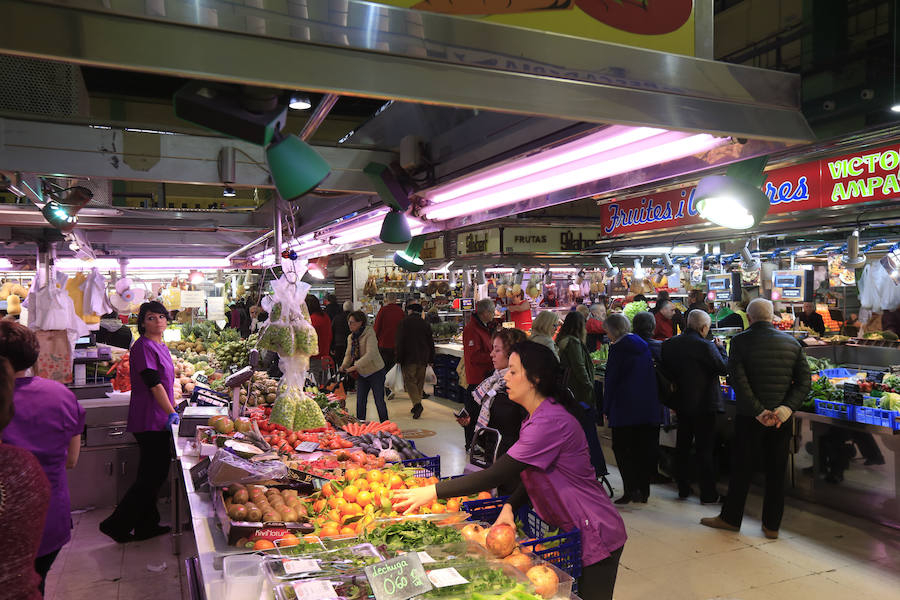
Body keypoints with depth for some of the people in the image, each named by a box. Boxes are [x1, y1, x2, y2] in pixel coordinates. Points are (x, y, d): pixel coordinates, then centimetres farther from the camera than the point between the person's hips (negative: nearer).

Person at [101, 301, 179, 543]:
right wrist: (171, 412, -21)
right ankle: (117, 524, 8)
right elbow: (154, 384, -20)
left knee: (156, 473, 14)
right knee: (151, 475, -4)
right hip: (149, 421, -9)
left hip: (160, 420, 9)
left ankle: (146, 526, 24)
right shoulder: (143, 346, -14)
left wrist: (173, 407, 23)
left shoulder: (161, 346, 15)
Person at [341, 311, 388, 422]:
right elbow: (348, 355, 8)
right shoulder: (351, 337, 4)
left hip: (376, 372, -6)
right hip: (361, 373, 7)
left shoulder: (369, 334, -20)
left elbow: (370, 354, -31)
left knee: (379, 401, -1)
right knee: (360, 401, 8)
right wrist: (344, 366, -13)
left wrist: (355, 367, -37)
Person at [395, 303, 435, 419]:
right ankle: (417, 406, 16)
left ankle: (417, 404, -21)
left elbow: (400, 343, -9)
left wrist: (399, 359, -6)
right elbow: (431, 343, 11)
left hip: (409, 358, -4)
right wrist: (431, 360, 17)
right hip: (423, 359, 4)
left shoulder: (404, 323, -4)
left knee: (409, 381, -3)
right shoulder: (426, 324, 9)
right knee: (420, 382, 12)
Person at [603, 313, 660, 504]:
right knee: (644, 449, 11)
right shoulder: (643, 345, 10)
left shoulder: (618, 348, -10)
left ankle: (631, 489, -4)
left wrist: (606, 408, -4)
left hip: (625, 408, -7)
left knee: (622, 448, 2)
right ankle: (643, 491, 17)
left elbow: (611, 379, -11)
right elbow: (651, 375, 13)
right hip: (649, 408, 7)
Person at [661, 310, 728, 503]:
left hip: (681, 403, 6)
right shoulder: (705, 346, -19)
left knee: (682, 445, 15)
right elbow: (724, 368, -12)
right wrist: (720, 348, 1)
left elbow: (665, 370, 8)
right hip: (704, 404, -6)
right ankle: (708, 494, 11)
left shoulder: (669, 344, 0)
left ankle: (683, 489, 25)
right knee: (705, 449, 3)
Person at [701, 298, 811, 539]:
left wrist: (758, 411, -13)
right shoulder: (792, 343, 3)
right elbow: (804, 382, -2)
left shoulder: (740, 341, -9)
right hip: (782, 419, 3)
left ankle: (730, 518, 22)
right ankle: (772, 525, 20)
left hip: (750, 418, -3)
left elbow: (738, 381, -17)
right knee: (776, 472, 12)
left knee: (741, 469, 9)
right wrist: (786, 408, -11)